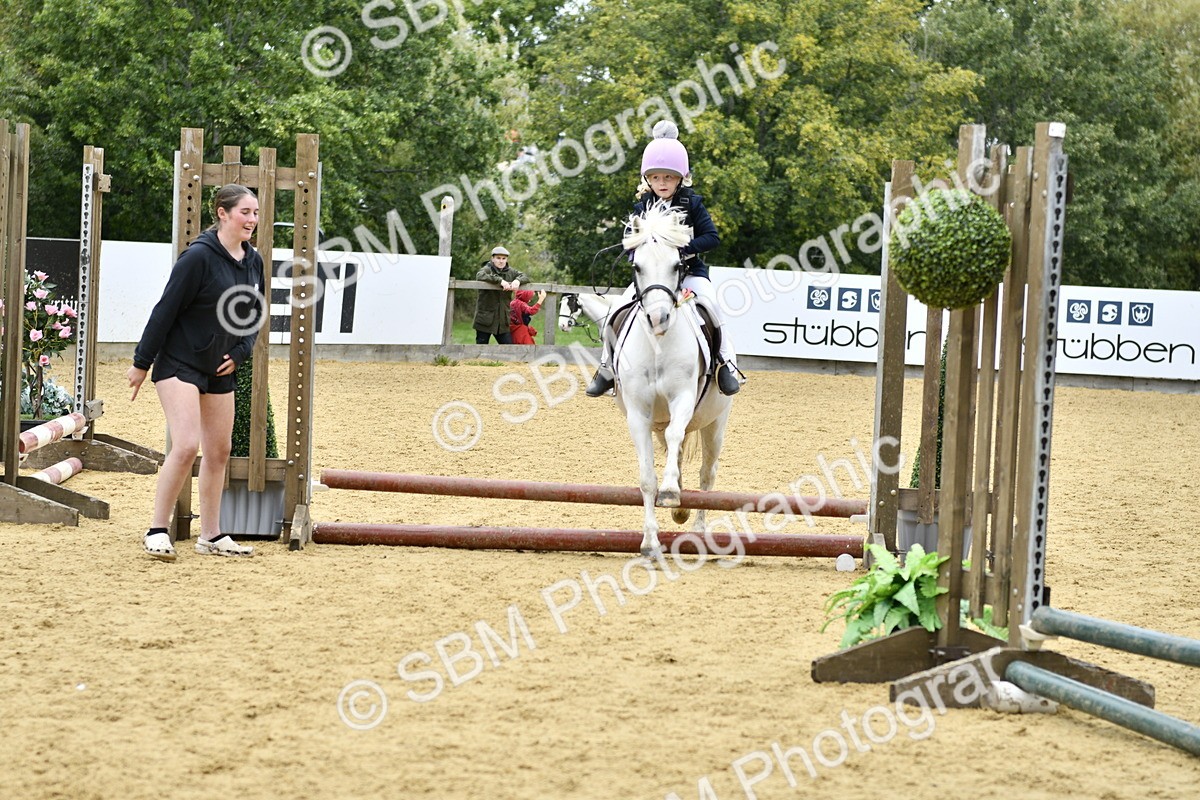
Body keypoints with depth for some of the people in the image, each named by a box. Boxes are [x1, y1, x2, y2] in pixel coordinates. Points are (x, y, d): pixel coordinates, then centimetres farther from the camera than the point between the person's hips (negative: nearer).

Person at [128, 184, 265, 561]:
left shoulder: (254, 261, 4)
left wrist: (239, 352, 1)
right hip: (179, 364, -8)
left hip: (220, 370, 8)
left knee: (219, 452, 10)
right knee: (186, 446, -18)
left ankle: (211, 536, 20)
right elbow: (166, 310, -15)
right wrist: (141, 364, -12)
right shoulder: (199, 257, -18)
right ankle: (157, 532, -8)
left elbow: (255, 315, 17)